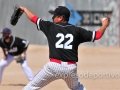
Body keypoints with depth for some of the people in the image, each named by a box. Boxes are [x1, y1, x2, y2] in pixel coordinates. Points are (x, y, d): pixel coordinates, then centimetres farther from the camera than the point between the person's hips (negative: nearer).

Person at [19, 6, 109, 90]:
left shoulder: (51, 27, 3)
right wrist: (104, 25, 27)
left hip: (54, 66, -3)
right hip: (71, 68, 3)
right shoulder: (77, 30, 7)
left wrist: (24, 9, 33)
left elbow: (33, 18, 15)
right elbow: (97, 35, 9)